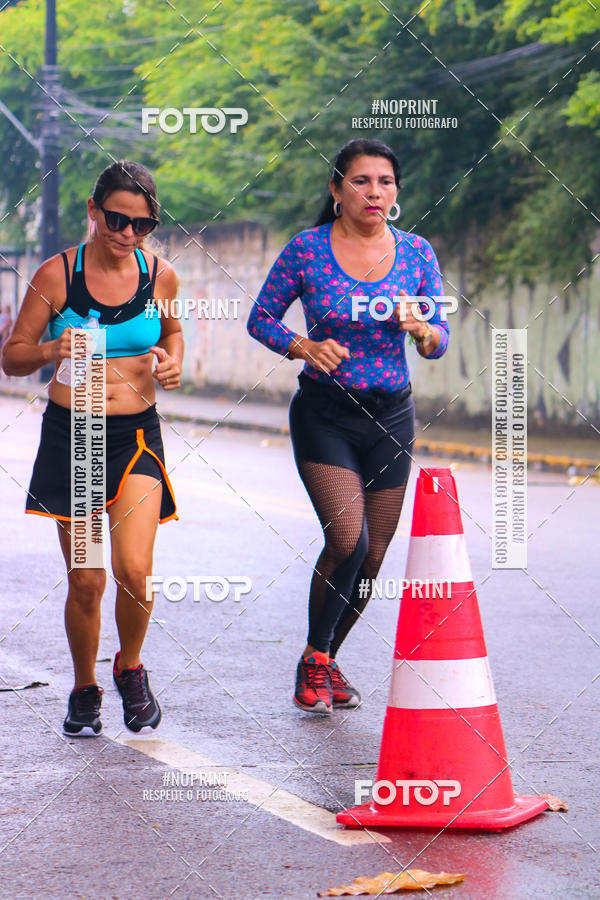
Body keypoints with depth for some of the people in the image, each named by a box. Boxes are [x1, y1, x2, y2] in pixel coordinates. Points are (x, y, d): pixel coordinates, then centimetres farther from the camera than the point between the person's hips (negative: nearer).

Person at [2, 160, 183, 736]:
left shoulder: (159, 275, 1)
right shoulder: (57, 274, -5)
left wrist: (171, 362, 1)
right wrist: (50, 352, -21)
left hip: (136, 435, 1)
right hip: (69, 433, -1)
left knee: (135, 570, -16)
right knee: (85, 581, 1)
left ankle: (130, 667, 14)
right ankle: (84, 689, 26)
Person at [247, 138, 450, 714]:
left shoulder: (416, 253, 2)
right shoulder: (306, 250, -6)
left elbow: (439, 343, 5)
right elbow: (261, 318, 2)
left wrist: (420, 327, -18)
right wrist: (304, 346, -17)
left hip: (391, 414, 3)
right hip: (325, 413, -3)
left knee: (372, 557, 6)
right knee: (347, 540, -17)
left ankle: (326, 660, 29)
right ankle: (313, 661, 5)